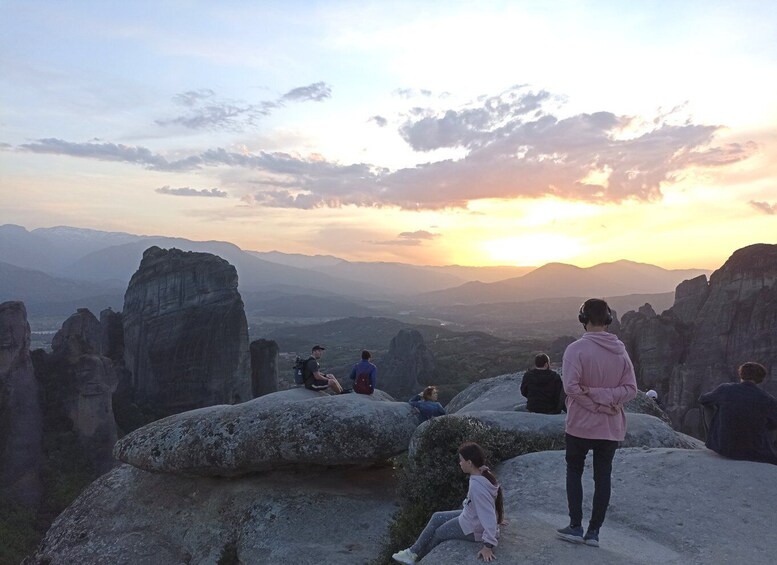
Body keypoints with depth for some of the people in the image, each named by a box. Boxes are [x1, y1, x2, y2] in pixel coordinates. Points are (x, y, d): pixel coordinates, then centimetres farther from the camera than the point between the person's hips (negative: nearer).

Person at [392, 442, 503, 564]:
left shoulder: (476, 486, -35)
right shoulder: (484, 473, -8)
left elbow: (488, 516, -34)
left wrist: (488, 546, -27)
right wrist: (498, 518, 18)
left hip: (473, 529, -9)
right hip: (473, 517, 9)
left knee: (438, 533, 13)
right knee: (436, 518, 16)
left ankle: (417, 556, 37)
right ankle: (414, 551, 27)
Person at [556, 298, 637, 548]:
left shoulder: (577, 349, -16)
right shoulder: (620, 350, -1)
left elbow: (571, 386, -24)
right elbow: (630, 389, -4)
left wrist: (592, 399, -13)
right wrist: (606, 398, -13)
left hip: (581, 424, -3)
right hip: (612, 427, 4)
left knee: (574, 471, 15)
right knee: (603, 476, 13)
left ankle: (575, 527, 15)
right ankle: (594, 531, 19)